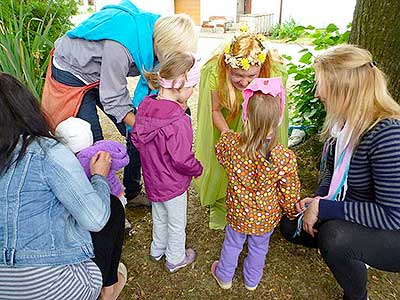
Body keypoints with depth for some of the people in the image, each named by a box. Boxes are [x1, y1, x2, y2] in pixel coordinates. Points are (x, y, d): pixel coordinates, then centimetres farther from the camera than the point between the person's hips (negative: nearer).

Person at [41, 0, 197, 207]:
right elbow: (113, 99, -28)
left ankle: (132, 192, 20)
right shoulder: (121, 44, -38)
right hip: (72, 75, -7)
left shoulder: (157, 26, -15)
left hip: (104, 74, 7)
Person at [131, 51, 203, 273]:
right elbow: (182, 160, -27)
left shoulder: (145, 106, -9)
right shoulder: (177, 122, -34)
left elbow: (136, 138, 4)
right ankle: (176, 259, 42)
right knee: (177, 223, 18)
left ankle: (158, 249, 52)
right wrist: (198, 169, -8)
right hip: (173, 184, -7)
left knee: (159, 217, 29)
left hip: (152, 179, 7)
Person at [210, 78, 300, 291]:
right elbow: (290, 195, -15)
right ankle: (252, 280, 55)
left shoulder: (230, 143, -29)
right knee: (258, 248, 28)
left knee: (232, 244, 27)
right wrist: (292, 212, 6)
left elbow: (219, 151, -2)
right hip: (266, 218, 0)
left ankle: (224, 277, 54)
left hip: (237, 213, 1)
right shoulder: (286, 158, -31)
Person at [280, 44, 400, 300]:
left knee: (334, 234, -34)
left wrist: (323, 209, -28)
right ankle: (351, 256, 21)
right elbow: (334, 172, 10)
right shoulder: (345, 121, -5)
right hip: (348, 217, 8)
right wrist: (318, 200, -7)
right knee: (290, 225, 7)